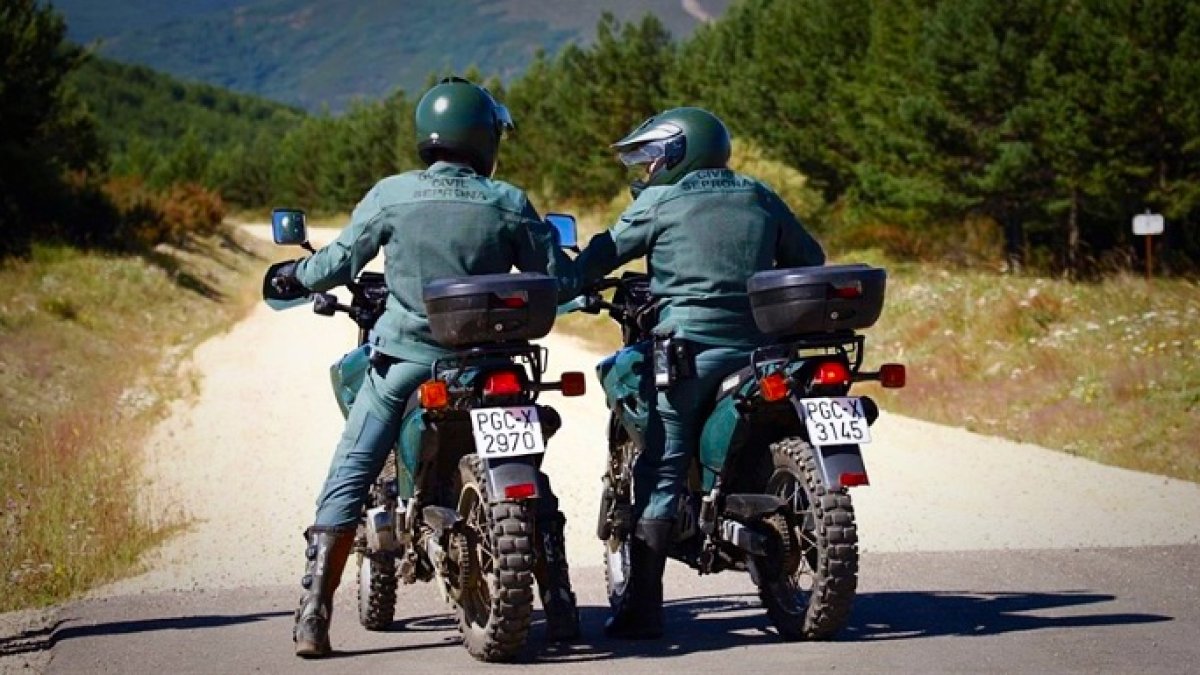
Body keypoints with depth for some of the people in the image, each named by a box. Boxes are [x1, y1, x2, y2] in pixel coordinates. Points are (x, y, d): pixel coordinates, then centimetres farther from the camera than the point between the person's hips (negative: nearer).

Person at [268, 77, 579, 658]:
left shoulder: (392, 195, -5)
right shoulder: (508, 204, -3)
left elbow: (341, 261, 1)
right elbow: (556, 275, 2)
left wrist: (295, 276, 21)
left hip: (404, 359, -1)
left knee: (348, 478, 4)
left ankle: (313, 616, -5)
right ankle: (560, 610, 15)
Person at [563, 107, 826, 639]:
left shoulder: (660, 201, 3)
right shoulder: (760, 198, 16)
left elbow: (606, 252, 4)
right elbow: (808, 257, 22)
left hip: (688, 346, -5)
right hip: (757, 348, 5)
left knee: (660, 472, -5)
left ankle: (642, 605, -9)